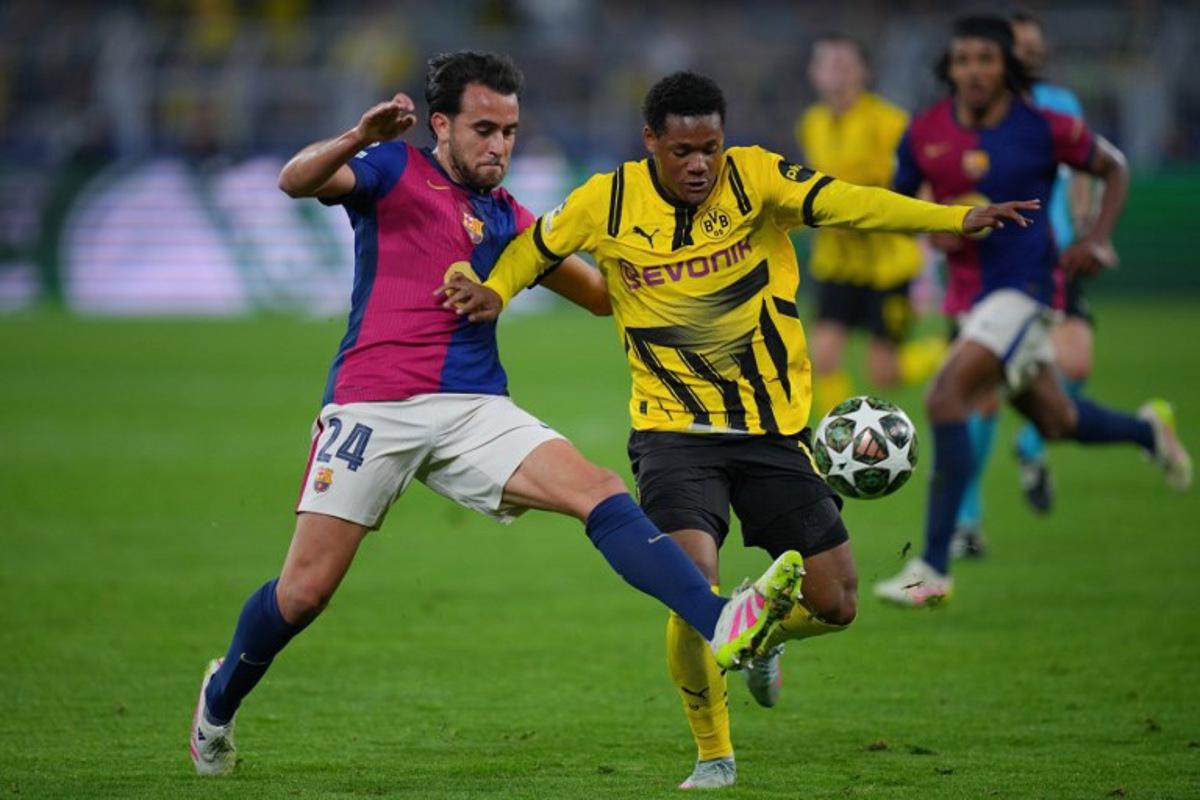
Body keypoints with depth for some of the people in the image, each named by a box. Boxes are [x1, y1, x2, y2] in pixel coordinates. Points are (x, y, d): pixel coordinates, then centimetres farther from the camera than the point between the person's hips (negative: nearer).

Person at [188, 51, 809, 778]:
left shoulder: (508, 219, 18)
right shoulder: (393, 172, 4)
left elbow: (604, 295, 21)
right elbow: (297, 182, -15)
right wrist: (360, 138, -34)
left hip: (474, 413, 4)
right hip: (373, 408, -4)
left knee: (602, 493, -18)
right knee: (304, 592, -4)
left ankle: (723, 627, -34)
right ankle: (221, 700, 25)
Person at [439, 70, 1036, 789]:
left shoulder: (755, 177, -9)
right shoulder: (608, 203, -5)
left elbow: (845, 202, -24)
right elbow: (533, 247, 12)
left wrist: (958, 218, -39)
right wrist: (494, 290, -10)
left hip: (775, 430, 2)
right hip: (674, 429, -1)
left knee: (835, 604, 3)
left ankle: (761, 636, 41)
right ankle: (714, 756, 1)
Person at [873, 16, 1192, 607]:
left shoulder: (1045, 130, -10)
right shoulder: (925, 133, -2)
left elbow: (1114, 168, 6)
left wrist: (1098, 238, -7)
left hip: (1024, 287, -6)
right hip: (970, 290, 6)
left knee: (946, 398, -23)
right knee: (1054, 419, 18)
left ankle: (933, 569, -23)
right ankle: (1147, 430, 53)